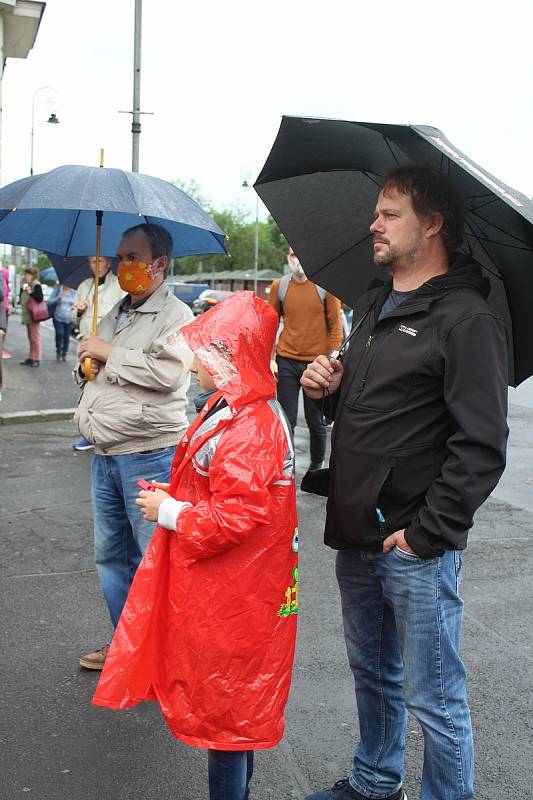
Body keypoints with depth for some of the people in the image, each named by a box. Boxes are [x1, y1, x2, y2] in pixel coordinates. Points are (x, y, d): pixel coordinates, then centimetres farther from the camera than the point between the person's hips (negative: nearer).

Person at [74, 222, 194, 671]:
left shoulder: (175, 315, -8)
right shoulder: (115, 315, 17)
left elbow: (167, 371, -24)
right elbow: (93, 370, 28)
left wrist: (109, 354, -15)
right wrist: (85, 366, 4)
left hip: (148, 456, -9)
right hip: (106, 457, 9)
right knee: (111, 555, 17)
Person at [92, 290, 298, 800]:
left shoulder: (249, 429, -26)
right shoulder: (236, 411, 8)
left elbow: (236, 518, -30)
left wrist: (170, 513, -17)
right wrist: (176, 496, 5)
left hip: (230, 600, -10)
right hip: (224, 589, 10)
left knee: (224, 705, 7)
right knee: (234, 702, 23)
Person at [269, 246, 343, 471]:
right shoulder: (279, 286, 4)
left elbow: (335, 327, -1)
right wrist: (270, 359, 1)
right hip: (286, 362, 2)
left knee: (316, 422, 10)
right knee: (286, 420, 2)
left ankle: (316, 465, 30)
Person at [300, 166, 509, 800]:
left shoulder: (466, 319, -14)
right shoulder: (372, 307, 12)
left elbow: (481, 445, -19)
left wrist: (427, 532, -18)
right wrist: (328, 388, 1)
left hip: (416, 546, -8)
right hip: (357, 535, 8)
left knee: (432, 696, 6)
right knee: (371, 671, 24)